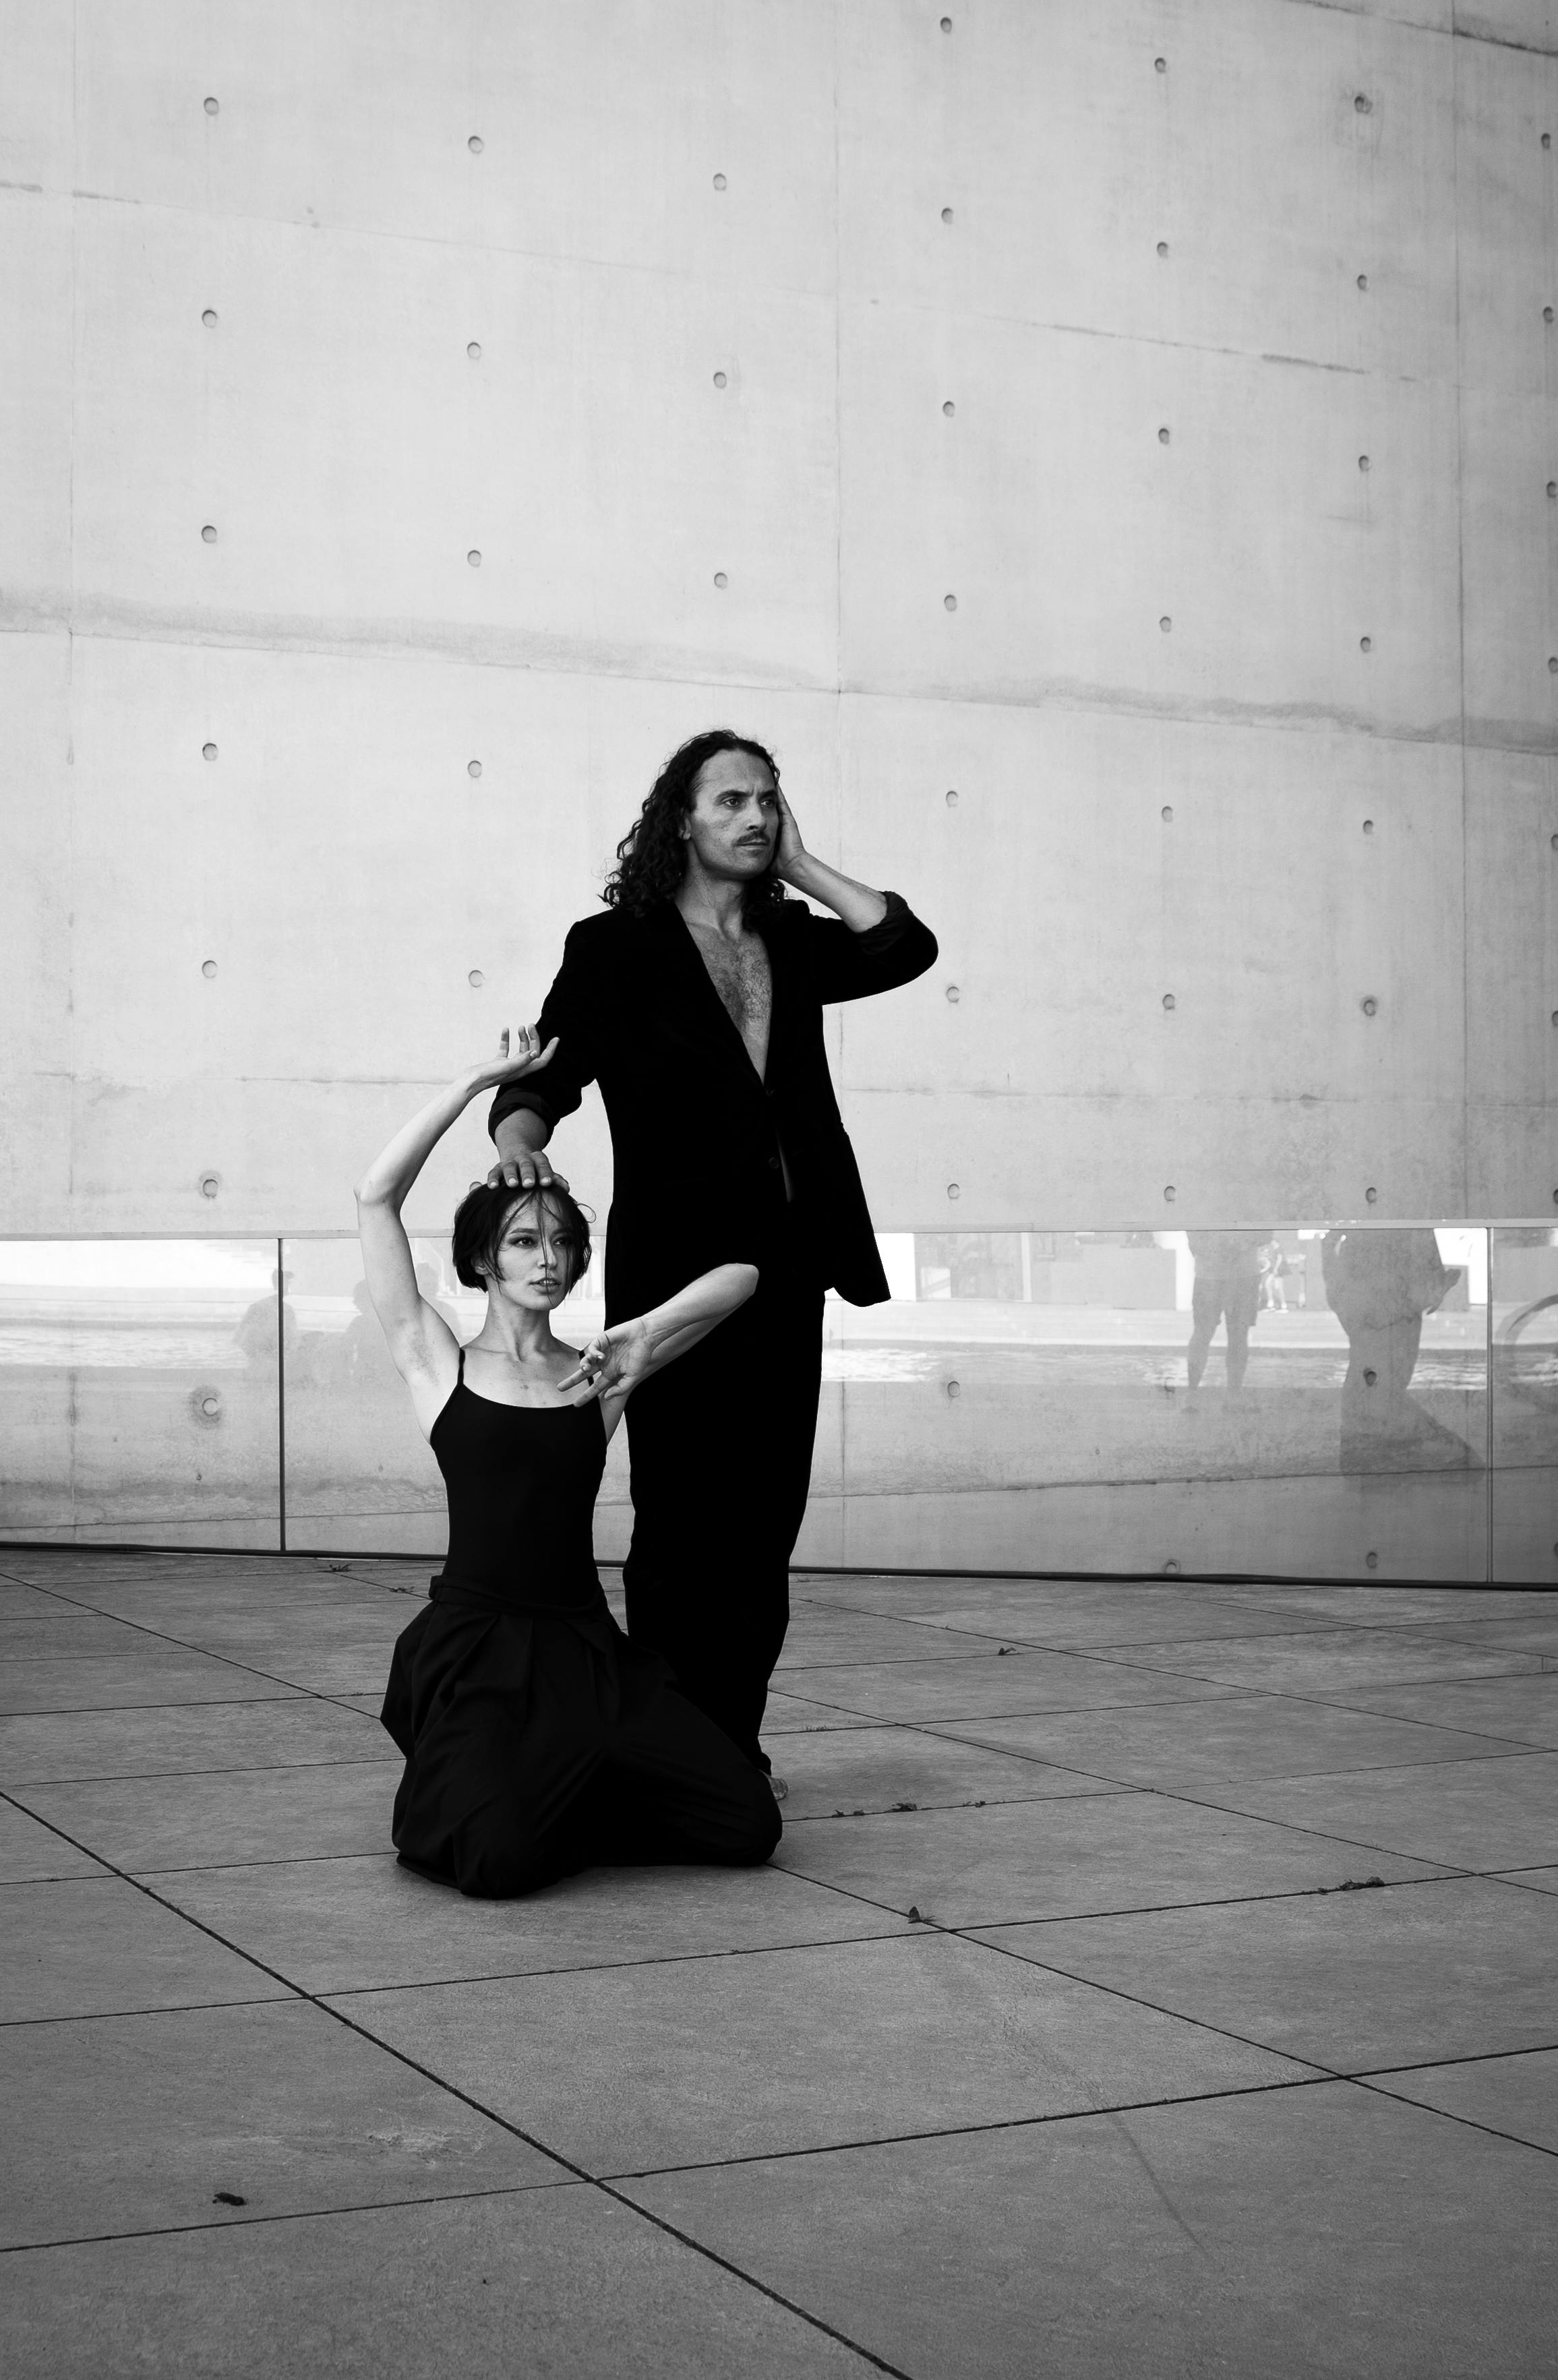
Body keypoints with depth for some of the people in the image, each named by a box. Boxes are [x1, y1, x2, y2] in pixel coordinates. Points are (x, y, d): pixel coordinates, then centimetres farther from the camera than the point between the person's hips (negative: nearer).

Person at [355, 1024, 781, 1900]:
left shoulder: (598, 1367, 10)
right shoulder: (438, 1363, 4)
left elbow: (739, 1276, 6)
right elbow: (377, 1197, -7)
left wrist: (642, 1336, -11)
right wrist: (483, 1080, -5)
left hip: (587, 1647, 4)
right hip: (472, 1644, -4)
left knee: (748, 1825, -9)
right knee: (501, 1860, -28)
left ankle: (552, 1798, 15)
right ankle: (449, 1797, 10)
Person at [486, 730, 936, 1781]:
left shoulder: (791, 944, 16)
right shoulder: (616, 948, 3)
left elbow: (907, 946, 3)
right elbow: (546, 1073, -4)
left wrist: (801, 866, 6)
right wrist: (520, 1139, -26)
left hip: (786, 1268, 5)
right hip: (676, 1268, -5)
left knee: (765, 1527, 6)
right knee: (684, 1527, -2)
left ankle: (734, 1752, 15)